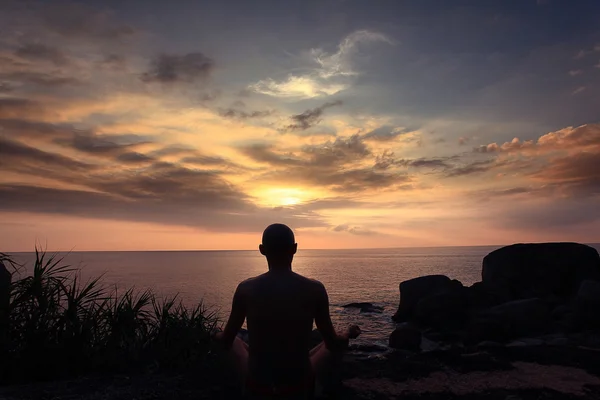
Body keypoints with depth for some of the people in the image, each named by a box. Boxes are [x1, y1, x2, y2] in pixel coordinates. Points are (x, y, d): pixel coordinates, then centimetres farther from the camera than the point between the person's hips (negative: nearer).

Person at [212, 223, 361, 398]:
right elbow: (333, 344, -3)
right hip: (300, 386, 0)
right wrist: (348, 334, 20)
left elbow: (226, 342, 0)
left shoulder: (246, 289, -12)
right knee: (341, 342, 27)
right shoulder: (315, 289, -14)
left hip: (257, 387, 1)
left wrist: (218, 335, 24)